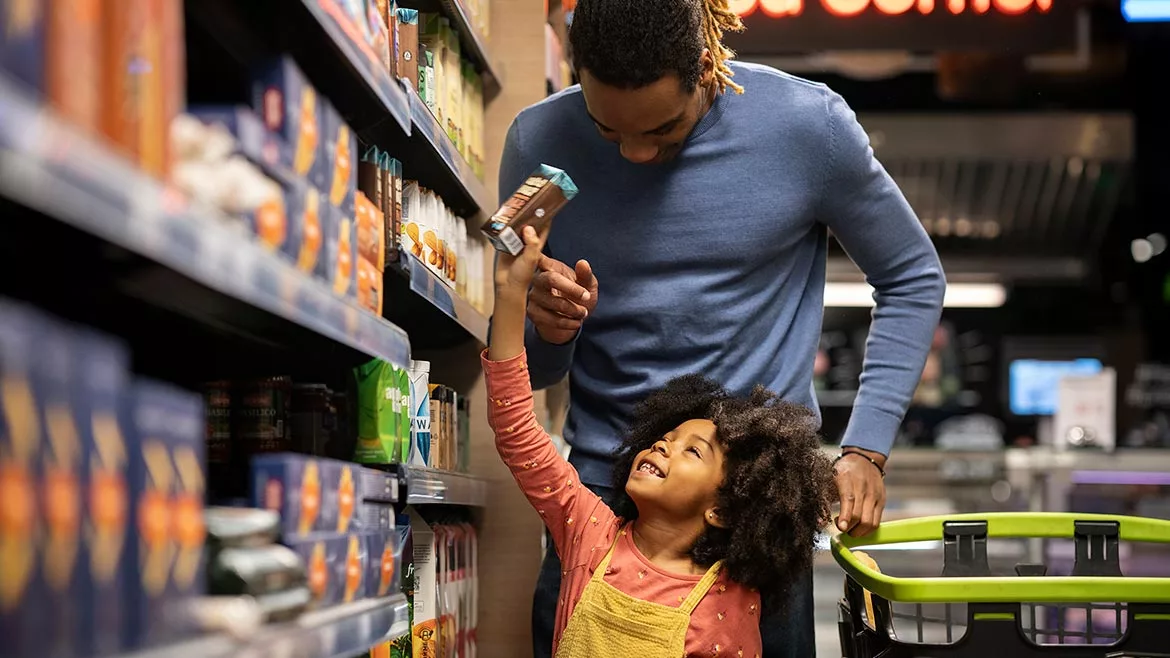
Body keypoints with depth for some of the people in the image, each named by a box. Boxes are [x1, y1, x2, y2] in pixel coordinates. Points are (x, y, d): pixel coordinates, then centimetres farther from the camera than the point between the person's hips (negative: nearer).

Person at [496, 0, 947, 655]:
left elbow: (913, 279, 6)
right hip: (602, 487, 1)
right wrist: (548, 332, -18)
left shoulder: (808, 123, -9)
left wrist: (866, 449, -3)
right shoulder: (540, 143, -4)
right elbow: (529, 372, 6)